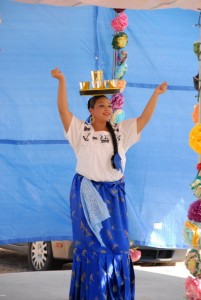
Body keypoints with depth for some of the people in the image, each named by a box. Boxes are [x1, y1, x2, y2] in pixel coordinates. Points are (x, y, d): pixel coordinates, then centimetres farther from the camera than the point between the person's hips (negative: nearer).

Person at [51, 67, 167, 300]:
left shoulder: (120, 131, 6)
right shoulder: (80, 130, -2)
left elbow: (144, 118, 2)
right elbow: (63, 110, -13)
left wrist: (156, 93, -8)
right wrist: (62, 81, -24)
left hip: (113, 193, 3)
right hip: (87, 193, -3)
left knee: (116, 244, 5)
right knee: (91, 244, 2)